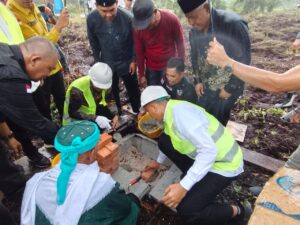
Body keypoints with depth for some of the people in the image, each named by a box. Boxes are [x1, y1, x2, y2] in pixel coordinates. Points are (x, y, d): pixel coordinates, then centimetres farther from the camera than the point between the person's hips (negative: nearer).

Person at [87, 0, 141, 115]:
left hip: (126, 62, -2)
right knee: (112, 91, 17)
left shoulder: (127, 18, -22)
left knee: (133, 90, 14)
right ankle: (117, 113, 39)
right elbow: (93, 42, 0)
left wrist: (134, 60, -7)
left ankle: (137, 113, 36)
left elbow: (134, 41, -8)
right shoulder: (91, 19, -15)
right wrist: (97, 61, 2)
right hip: (107, 63, 2)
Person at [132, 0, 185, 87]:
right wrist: (141, 75, 0)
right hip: (151, 68, 1)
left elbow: (180, 44, -8)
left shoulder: (171, 19, -21)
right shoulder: (138, 28, -17)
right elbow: (139, 52, -5)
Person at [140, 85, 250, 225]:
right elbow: (168, 143, 20)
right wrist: (158, 162, 33)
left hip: (225, 164, -8)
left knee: (186, 210, -14)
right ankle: (194, 175, 18)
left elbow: (209, 150, -33)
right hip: (207, 155, 8)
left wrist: (184, 186, -32)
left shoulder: (179, 111, -28)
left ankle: (235, 212, 12)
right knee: (164, 141, 4)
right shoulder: (171, 111, 1)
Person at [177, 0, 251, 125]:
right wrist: (198, 81, 4)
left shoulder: (233, 24, -24)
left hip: (228, 85, -5)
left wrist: (230, 88, -14)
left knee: (218, 120, 6)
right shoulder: (194, 31, -5)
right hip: (206, 85, 6)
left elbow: (243, 60, -18)